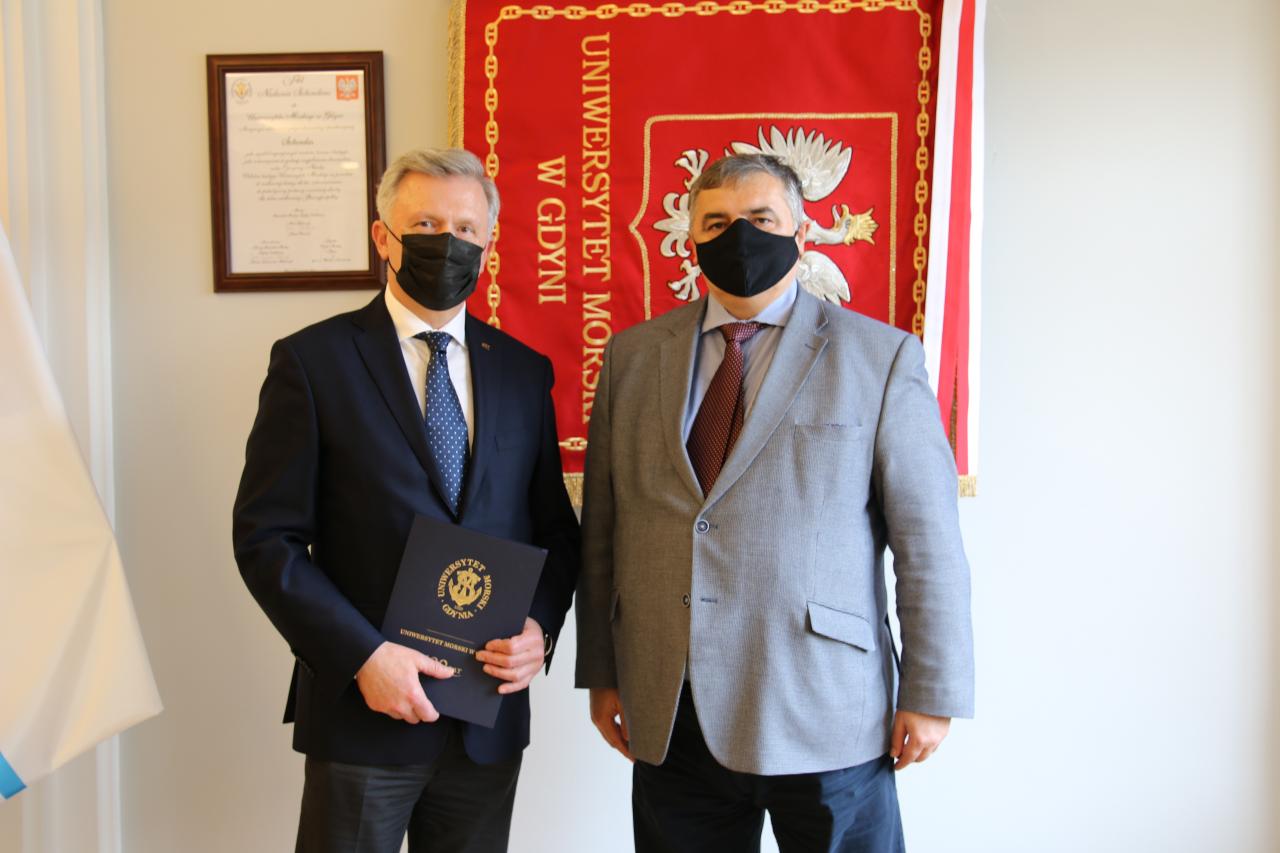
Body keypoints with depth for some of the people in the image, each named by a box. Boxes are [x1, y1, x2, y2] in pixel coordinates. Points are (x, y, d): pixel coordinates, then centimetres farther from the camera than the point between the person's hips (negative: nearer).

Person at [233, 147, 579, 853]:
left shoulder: (525, 371, 6)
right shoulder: (312, 361, -5)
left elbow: (555, 525, 11)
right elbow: (265, 537, -7)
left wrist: (541, 625, -7)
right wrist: (363, 655, -15)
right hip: (362, 709, -3)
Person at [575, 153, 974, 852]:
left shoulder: (882, 357, -2)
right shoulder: (633, 356, 7)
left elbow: (929, 544, -4)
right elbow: (602, 528, 8)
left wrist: (932, 694, -5)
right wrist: (600, 672, 7)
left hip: (824, 721, -2)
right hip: (669, 718, 3)